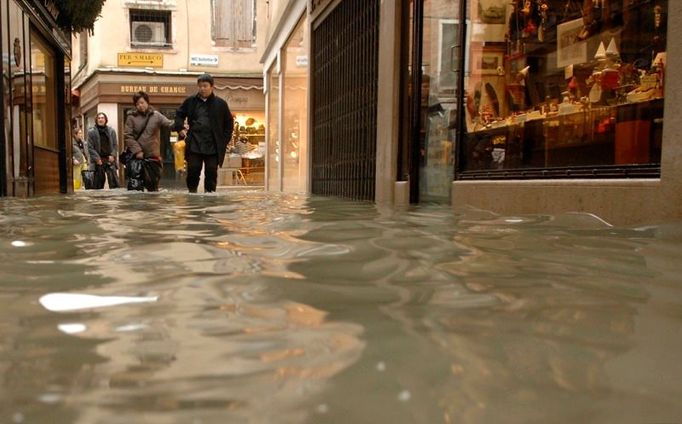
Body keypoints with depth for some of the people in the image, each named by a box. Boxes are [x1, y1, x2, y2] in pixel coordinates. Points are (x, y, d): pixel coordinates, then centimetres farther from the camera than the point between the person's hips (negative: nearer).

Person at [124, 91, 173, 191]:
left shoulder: (156, 115, 3)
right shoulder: (131, 117, 2)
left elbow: (169, 124, -9)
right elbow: (127, 136, -2)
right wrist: (137, 150, -13)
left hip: (153, 156, 1)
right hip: (136, 155, -1)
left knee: (153, 185, 10)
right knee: (135, 186, -5)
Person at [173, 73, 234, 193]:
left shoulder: (220, 103, 5)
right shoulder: (190, 101, 9)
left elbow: (229, 121, 11)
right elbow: (179, 114, 22)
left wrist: (225, 138, 2)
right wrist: (180, 128, 7)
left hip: (213, 146, -1)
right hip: (194, 144, 1)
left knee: (211, 172, 2)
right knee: (193, 170, 1)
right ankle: (192, 192, 14)